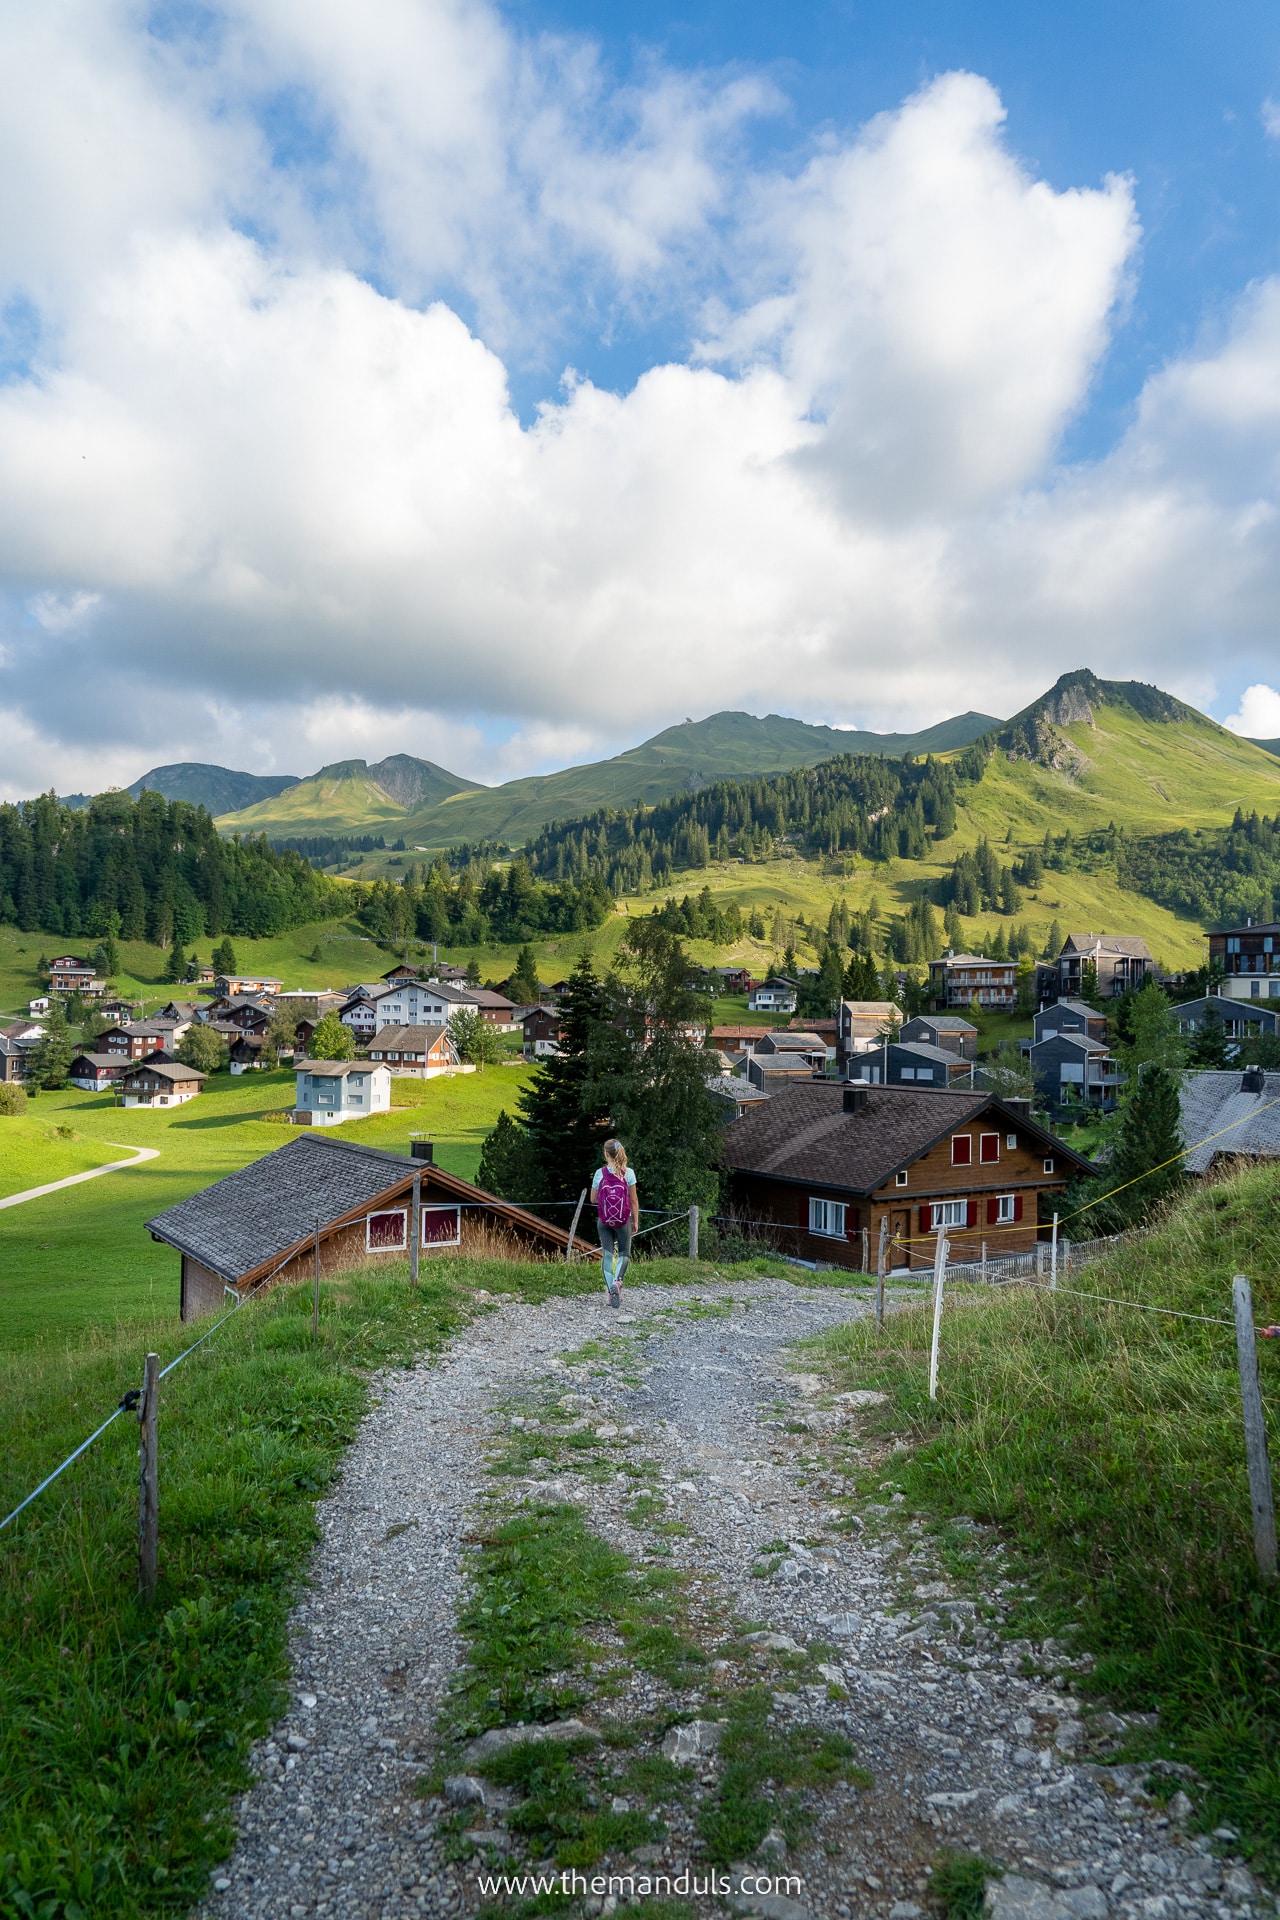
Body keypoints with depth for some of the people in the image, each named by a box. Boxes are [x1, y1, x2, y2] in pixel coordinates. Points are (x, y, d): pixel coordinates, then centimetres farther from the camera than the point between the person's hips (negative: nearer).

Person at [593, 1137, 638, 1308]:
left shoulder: (600, 1173, -5)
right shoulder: (628, 1173, -6)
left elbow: (593, 1198, 2)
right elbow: (634, 1199, -4)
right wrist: (636, 1221, 4)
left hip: (604, 1220, 0)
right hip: (624, 1220, 0)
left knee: (607, 1254, 6)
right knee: (624, 1252, 13)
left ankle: (612, 1290, -4)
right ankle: (617, 1281, -13)